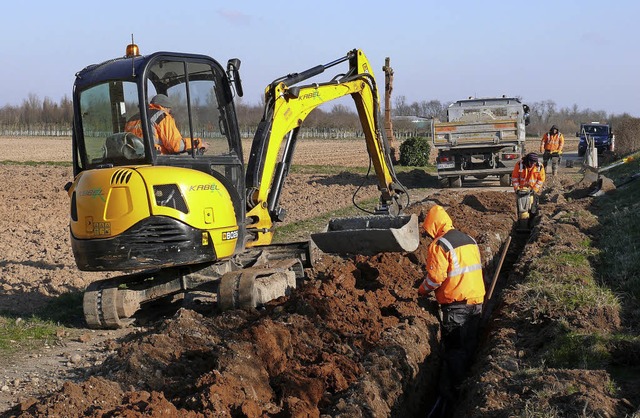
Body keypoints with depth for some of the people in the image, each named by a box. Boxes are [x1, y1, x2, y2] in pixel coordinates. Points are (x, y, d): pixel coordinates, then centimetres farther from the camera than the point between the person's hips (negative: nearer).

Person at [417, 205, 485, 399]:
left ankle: (449, 392, 7)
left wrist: (422, 290, 1)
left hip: (456, 304, -7)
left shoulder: (439, 245, -15)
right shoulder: (470, 240, 11)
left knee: (454, 350, 0)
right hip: (477, 301, 7)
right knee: (470, 347, 17)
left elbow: (435, 277, -18)